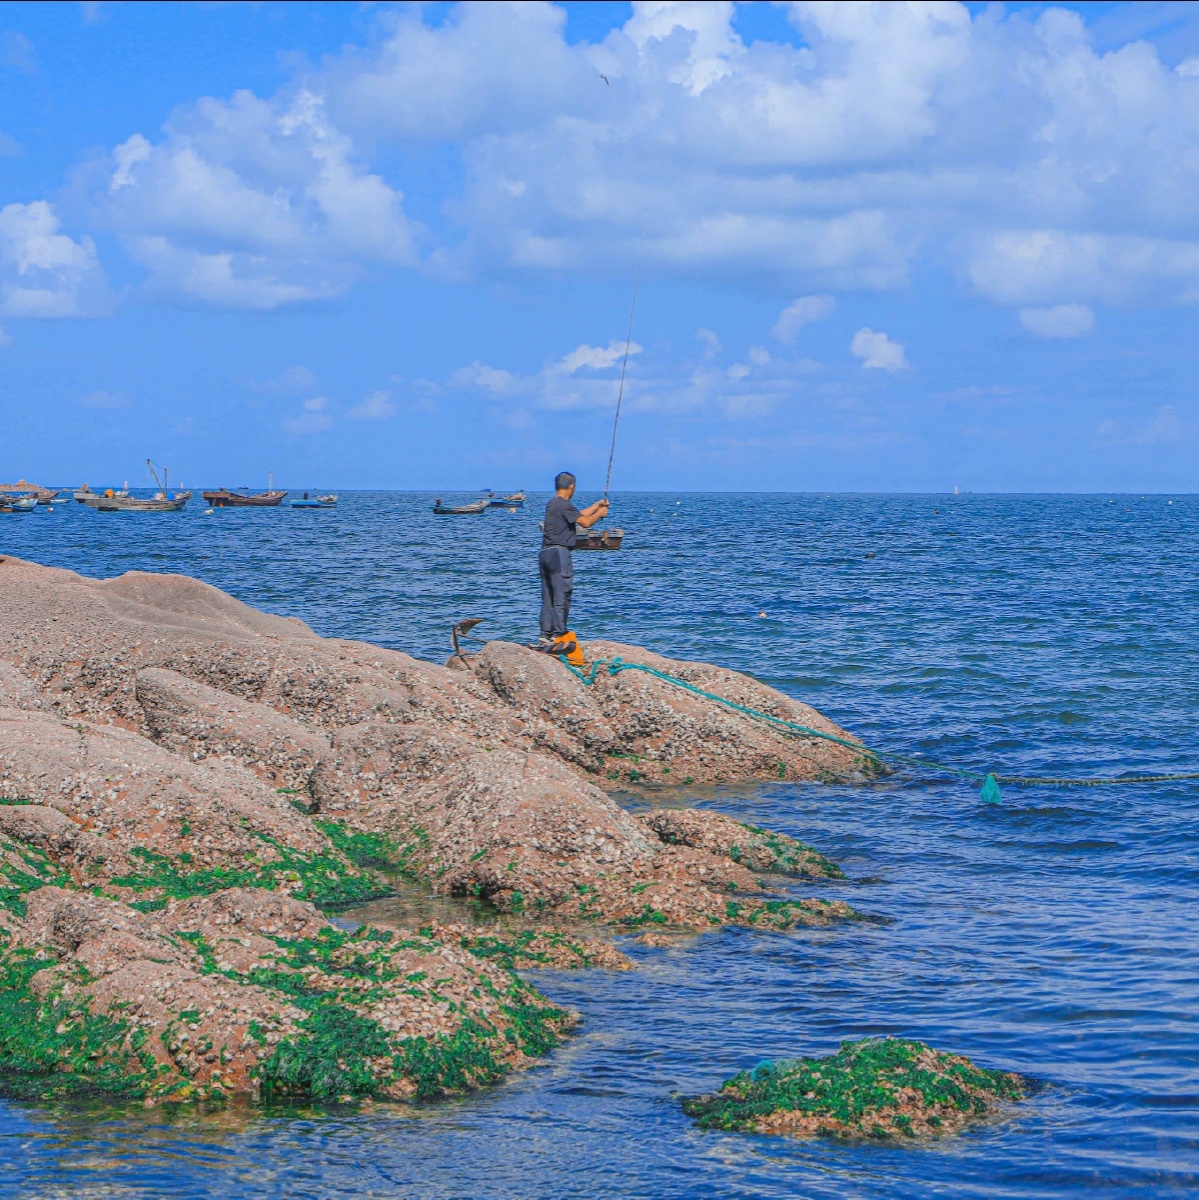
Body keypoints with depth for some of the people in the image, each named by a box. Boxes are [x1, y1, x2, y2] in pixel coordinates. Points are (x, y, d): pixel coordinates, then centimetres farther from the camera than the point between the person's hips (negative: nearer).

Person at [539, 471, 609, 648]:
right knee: (562, 595, -7)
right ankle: (557, 636, -8)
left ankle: (545, 637, 11)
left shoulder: (553, 504, 18)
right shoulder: (564, 505, -12)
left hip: (546, 553, 10)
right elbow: (585, 522, -15)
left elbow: (579, 516, 28)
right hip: (559, 553, -10)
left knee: (548, 597, 10)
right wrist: (599, 514, 3)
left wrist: (596, 506, 33)